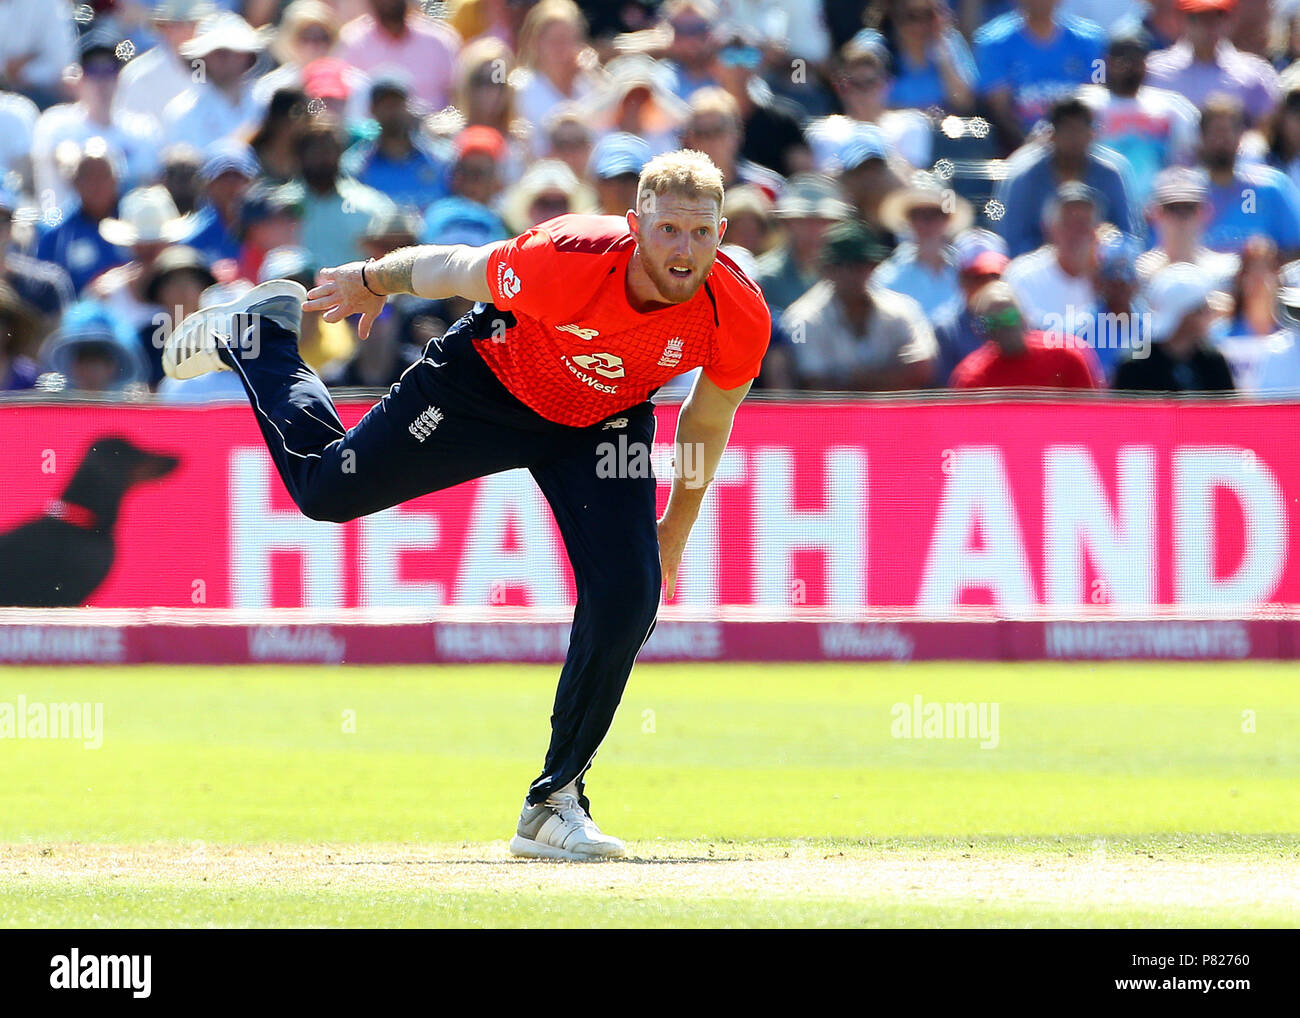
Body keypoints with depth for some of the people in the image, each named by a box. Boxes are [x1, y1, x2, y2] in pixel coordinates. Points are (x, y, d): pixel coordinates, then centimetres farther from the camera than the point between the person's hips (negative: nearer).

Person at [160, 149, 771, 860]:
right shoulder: (565, 262, -40)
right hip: (489, 382, -2)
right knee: (323, 488, 11)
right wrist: (373, 281, 1)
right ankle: (259, 334, 40)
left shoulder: (738, 315, -30)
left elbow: (709, 419, -8)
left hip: (603, 425, 2)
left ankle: (555, 802, -1)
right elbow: (458, 271, -18)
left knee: (627, 599, -15)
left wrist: (676, 528, 4)